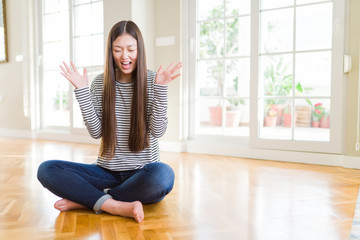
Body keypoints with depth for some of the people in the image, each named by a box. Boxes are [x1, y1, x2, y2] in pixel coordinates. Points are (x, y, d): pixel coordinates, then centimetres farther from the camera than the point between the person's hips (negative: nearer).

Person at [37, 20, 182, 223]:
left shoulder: (152, 81, -2)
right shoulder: (100, 83, 4)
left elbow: (158, 131, -10)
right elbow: (96, 132, -4)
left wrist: (161, 88, -18)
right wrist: (81, 91, -10)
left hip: (143, 172, -2)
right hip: (107, 172, 3)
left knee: (164, 175, -37)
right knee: (46, 169, -16)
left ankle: (84, 200, -19)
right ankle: (117, 206, -27)